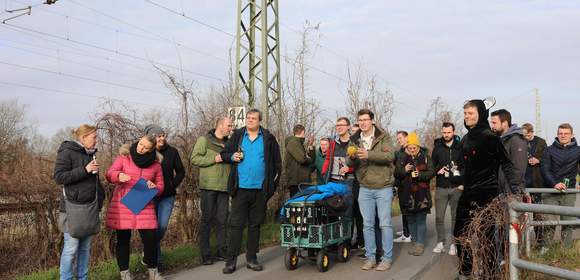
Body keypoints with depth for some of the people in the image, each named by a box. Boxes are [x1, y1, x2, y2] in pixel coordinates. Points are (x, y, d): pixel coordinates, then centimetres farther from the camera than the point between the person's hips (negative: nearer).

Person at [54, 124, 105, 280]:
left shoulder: (89, 154, 15)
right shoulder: (67, 152, -7)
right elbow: (58, 177, -14)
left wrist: (100, 198, 15)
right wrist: (85, 170, -19)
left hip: (89, 208, 7)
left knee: (85, 247, 10)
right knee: (71, 247, -5)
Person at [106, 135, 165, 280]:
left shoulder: (156, 163, 5)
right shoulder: (124, 156, -1)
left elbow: (160, 186, 12)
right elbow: (109, 174, -7)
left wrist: (154, 187, -12)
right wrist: (119, 176, -29)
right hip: (122, 204, -1)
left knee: (150, 238, -3)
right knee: (123, 239, 4)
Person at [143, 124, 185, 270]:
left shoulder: (172, 152, 1)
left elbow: (181, 172, 10)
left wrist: (173, 185, 1)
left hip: (167, 196, 1)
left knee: (162, 226, -4)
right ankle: (156, 260, 15)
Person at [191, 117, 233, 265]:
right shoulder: (204, 140, -1)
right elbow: (194, 159, -10)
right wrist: (214, 159, -16)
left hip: (224, 187, 5)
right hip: (208, 186, -5)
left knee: (222, 219, 7)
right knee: (207, 219, -1)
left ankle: (222, 251, 15)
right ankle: (206, 254, 4)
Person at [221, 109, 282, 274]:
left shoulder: (268, 138, 4)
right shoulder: (237, 135, 6)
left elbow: (277, 162, 8)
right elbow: (224, 154, 13)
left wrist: (274, 182, 1)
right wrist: (232, 157, -10)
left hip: (260, 189, 1)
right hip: (241, 188, -1)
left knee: (255, 225, 10)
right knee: (236, 224, -1)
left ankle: (251, 258, 20)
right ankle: (231, 260, 4)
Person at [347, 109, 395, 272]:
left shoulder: (382, 137, -5)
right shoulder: (355, 140, 7)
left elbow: (390, 156, -21)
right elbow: (349, 164, 2)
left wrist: (368, 154, -33)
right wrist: (352, 157, -22)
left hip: (383, 187, -4)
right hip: (365, 189, 4)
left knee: (385, 224, 0)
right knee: (367, 225, 8)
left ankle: (387, 258, 11)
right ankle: (370, 257, 18)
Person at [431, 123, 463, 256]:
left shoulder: (460, 147, 0)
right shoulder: (437, 147, 7)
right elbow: (432, 165, 14)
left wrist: (463, 183, -8)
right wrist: (437, 170, -7)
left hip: (457, 187, -2)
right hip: (441, 187, 2)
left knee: (456, 217, 3)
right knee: (439, 216, 2)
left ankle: (454, 244, 11)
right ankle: (440, 242, 13)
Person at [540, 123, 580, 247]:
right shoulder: (549, 150, 4)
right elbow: (544, 170, -4)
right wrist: (554, 184, -18)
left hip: (569, 192, 2)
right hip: (551, 191, -1)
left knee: (568, 223, 4)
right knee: (550, 222, -8)